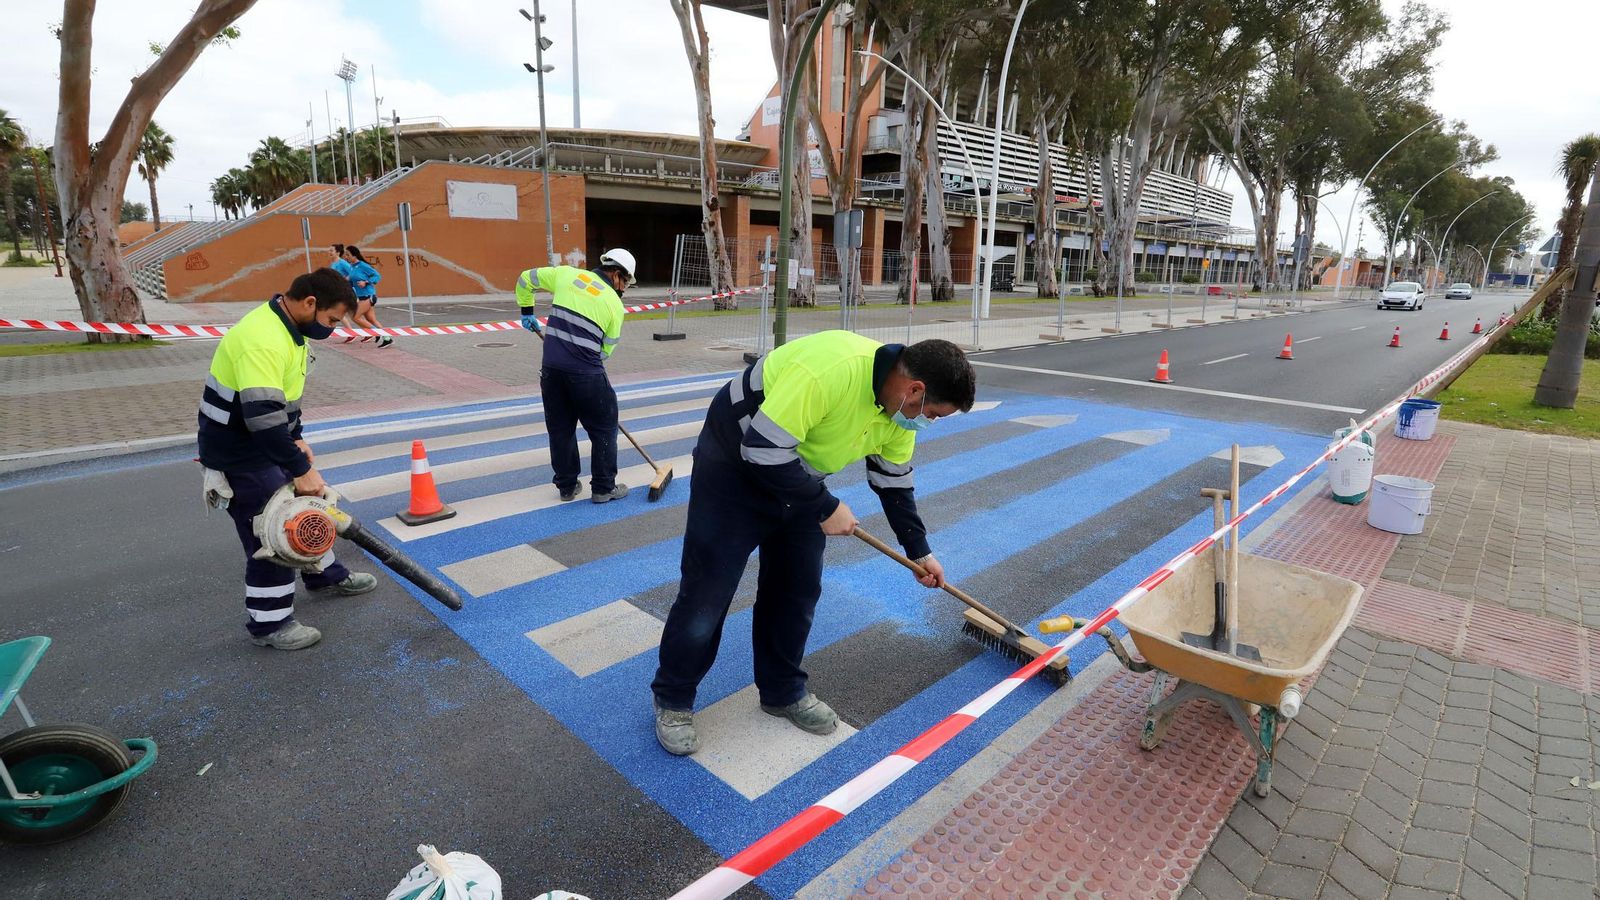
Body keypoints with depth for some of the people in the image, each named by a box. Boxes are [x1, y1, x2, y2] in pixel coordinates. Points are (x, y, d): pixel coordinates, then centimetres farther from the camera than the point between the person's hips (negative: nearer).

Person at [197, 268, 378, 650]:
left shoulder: (289, 327, 2)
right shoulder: (262, 339, -31)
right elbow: (263, 418, -36)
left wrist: (297, 440, 9)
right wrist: (301, 469, -30)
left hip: (268, 442, 10)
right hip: (239, 453, -10)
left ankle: (326, 574, 42)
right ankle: (269, 623, 13)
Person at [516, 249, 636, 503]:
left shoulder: (566, 274, 11)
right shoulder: (615, 304, 2)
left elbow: (525, 279, 21)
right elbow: (606, 349, 6)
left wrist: (527, 311, 34)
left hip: (551, 368, 5)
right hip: (586, 373, -4)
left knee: (560, 428, 17)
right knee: (604, 428, 12)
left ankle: (567, 486, 26)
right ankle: (604, 487, 18)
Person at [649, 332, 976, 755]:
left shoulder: (901, 407, -9)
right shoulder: (831, 369, -37)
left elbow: (894, 483, 7)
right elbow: (763, 449, -34)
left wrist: (919, 550, 13)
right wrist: (826, 507, -25)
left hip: (797, 476, 7)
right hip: (735, 463, -7)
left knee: (799, 586, 8)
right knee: (707, 590, -2)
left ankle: (783, 691, 28)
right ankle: (672, 700, 19)